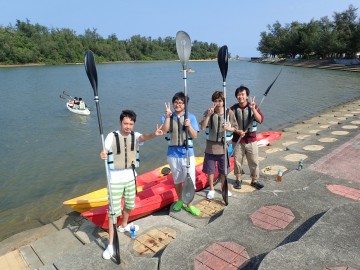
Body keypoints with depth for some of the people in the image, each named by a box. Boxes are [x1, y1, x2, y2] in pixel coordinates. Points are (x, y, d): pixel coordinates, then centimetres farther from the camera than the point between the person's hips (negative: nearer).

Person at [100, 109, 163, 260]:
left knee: (129, 205, 22)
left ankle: (124, 226, 50)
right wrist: (103, 154, -47)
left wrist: (154, 134, -48)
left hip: (130, 176, 4)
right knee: (114, 210, 0)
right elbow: (105, 151, -22)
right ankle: (110, 244, 13)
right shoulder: (112, 136, -11)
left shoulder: (135, 136, -4)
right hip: (115, 178, -4)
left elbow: (144, 137, -25)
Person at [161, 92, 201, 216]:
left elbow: (195, 136, -8)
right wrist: (167, 116, -25)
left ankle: (189, 205, 21)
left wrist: (189, 126, -24)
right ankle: (179, 200, 39)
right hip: (173, 153, 1)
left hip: (187, 153, -1)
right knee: (177, 179, 18)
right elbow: (164, 131, -17)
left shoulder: (190, 117, -4)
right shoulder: (167, 116, -1)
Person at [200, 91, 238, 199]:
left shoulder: (229, 113, -6)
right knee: (210, 170, 11)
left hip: (223, 146, 0)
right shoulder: (208, 112, -7)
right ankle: (211, 189, 31)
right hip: (211, 146, 0)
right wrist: (208, 115, -26)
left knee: (223, 170, 14)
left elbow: (235, 127, 1)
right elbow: (202, 127, -16)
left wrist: (228, 128, -20)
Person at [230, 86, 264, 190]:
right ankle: (238, 179, 30)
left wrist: (253, 109, -28)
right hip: (237, 140, 0)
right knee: (237, 161, 11)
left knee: (254, 161, 6)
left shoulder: (253, 107, -3)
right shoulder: (233, 109, -3)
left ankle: (254, 180, 23)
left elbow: (260, 120, -15)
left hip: (251, 139, 0)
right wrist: (237, 131, -17)